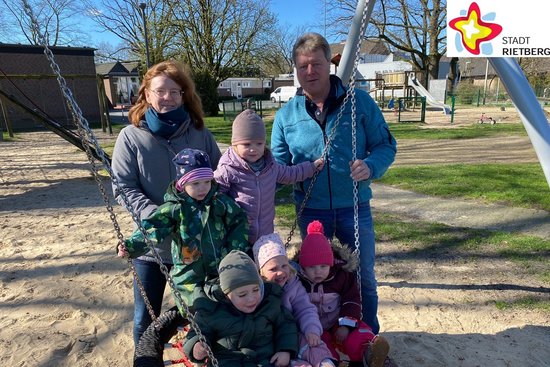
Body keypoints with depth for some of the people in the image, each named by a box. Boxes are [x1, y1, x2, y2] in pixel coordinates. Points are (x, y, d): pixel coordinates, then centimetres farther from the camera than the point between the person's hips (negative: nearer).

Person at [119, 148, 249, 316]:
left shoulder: (220, 202, -4)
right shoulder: (174, 208, -12)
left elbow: (240, 222, 2)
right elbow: (151, 228, -21)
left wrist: (236, 249, -4)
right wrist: (134, 244, -38)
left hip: (220, 270, 3)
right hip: (188, 276, -2)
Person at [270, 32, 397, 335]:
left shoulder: (360, 102, -4)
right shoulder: (286, 115, 0)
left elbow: (386, 144, -1)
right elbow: (278, 167, 3)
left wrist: (370, 166, -21)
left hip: (355, 208, -1)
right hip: (311, 211, 1)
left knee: (364, 279, 13)